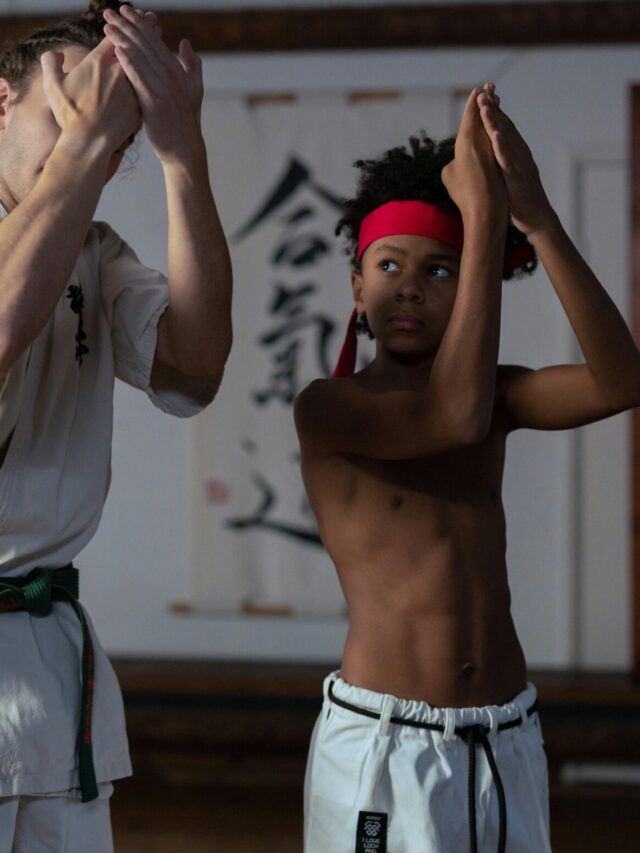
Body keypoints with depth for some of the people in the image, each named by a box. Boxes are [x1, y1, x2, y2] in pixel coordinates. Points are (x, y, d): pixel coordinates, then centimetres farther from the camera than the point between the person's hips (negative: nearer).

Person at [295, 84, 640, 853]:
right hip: (380, 744, -5)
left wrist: (537, 221, -18)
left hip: (506, 744, 5)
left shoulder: (497, 393, 8)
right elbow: (457, 414, -23)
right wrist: (484, 216, -20)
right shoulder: (327, 408, -7)